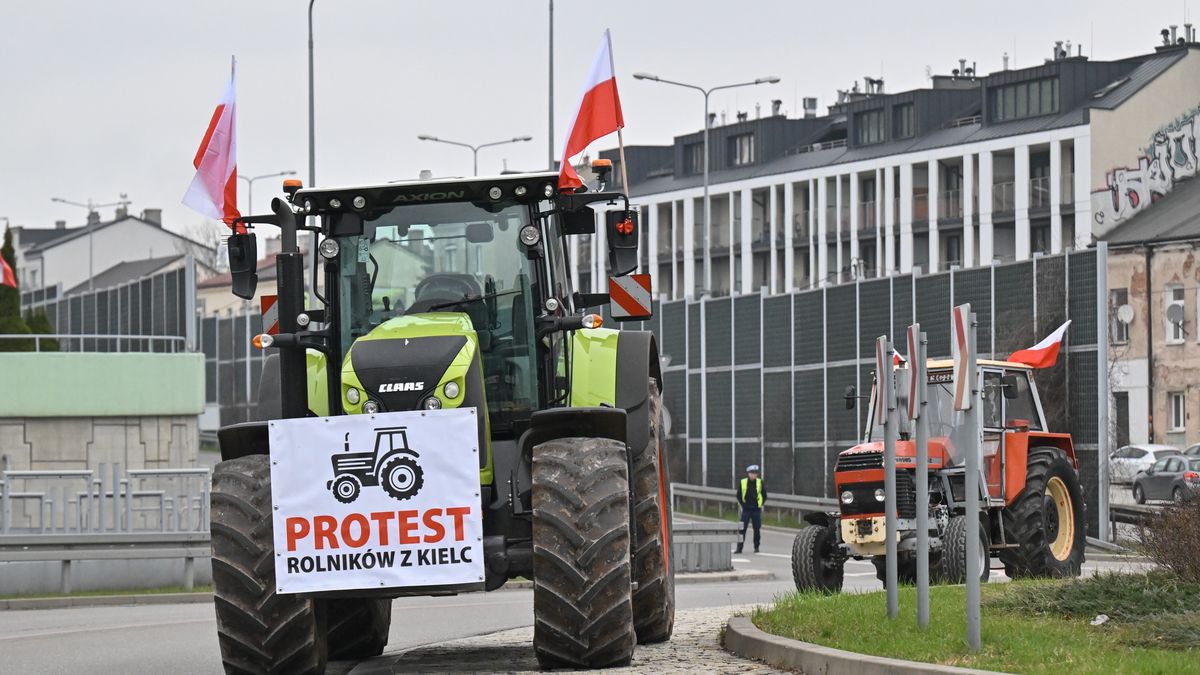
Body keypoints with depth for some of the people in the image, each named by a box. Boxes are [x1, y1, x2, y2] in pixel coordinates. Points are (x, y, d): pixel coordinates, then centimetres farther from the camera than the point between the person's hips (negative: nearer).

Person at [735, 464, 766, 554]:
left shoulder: (760, 483, 0)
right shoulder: (742, 483, -1)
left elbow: (764, 495, 9)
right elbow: (739, 495, 8)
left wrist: (760, 504, 1)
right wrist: (743, 504, 1)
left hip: (756, 510, 1)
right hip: (746, 509, -1)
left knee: (757, 529, 5)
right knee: (742, 529, -6)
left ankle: (756, 547, 19)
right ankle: (739, 548, -3)